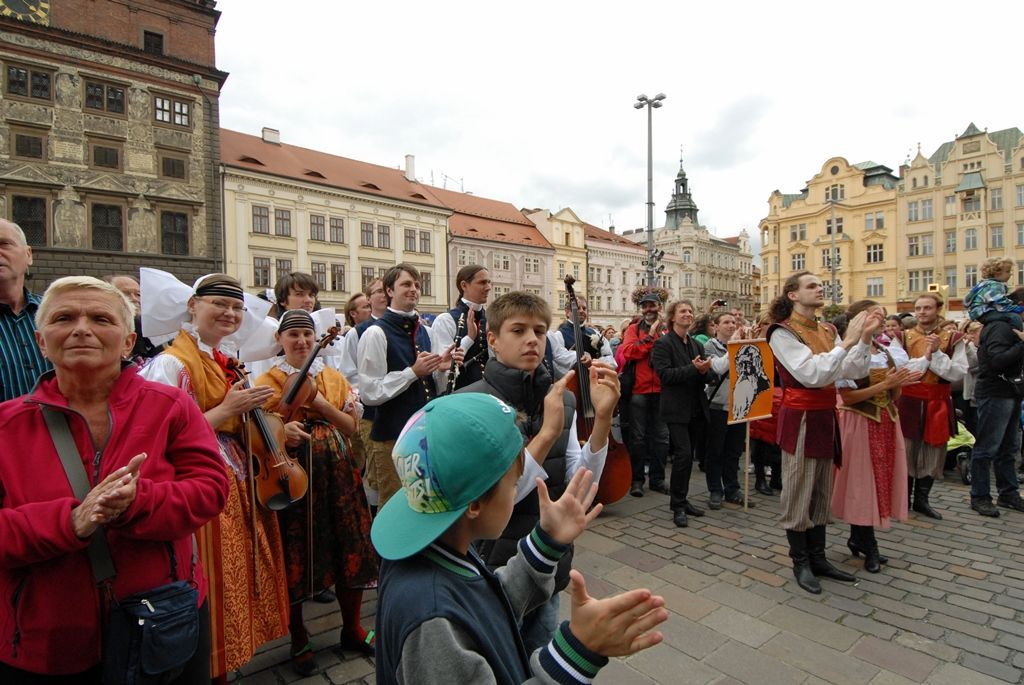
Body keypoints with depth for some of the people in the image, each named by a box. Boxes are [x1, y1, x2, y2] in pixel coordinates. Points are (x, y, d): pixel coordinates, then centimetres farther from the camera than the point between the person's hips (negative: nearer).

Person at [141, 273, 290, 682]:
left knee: (241, 576, 17)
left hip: (239, 485, 8)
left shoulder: (227, 360, 11)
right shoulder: (172, 363, -14)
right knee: (215, 582, 4)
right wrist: (227, 409, -21)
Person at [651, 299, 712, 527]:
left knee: (687, 455, 13)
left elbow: (706, 377, 14)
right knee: (683, 453, -12)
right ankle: (678, 506, 0)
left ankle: (682, 500, 25)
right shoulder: (663, 344, -6)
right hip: (676, 409, -7)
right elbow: (665, 374, -17)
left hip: (696, 409, 7)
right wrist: (693, 368, -23)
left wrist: (704, 371, -9)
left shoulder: (696, 345, 16)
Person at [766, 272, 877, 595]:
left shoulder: (827, 331, 10)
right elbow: (812, 375, -21)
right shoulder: (783, 332, -11)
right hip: (800, 419, -7)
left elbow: (854, 371, 1)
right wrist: (847, 343, -23)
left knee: (821, 493, 16)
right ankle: (800, 563, 19)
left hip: (825, 417, 7)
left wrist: (865, 338, -10)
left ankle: (818, 558, 30)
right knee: (799, 494, 4)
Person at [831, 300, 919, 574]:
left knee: (882, 478, 11)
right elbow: (847, 397, -17)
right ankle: (868, 547, 14)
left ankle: (858, 539, 24)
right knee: (862, 482, 1)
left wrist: (899, 384, -7)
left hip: (886, 423, 7)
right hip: (859, 424, -7)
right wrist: (884, 385, -20)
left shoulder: (888, 352, 9)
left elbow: (894, 398, 13)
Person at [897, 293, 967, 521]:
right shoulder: (903, 337, 1)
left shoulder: (952, 338, 2)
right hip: (909, 402, -1)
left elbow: (958, 373, -7)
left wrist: (937, 353, -16)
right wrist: (925, 357, -15)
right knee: (906, 452, 4)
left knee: (933, 453, 10)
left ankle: (922, 500, 25)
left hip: (937, 403, 1)